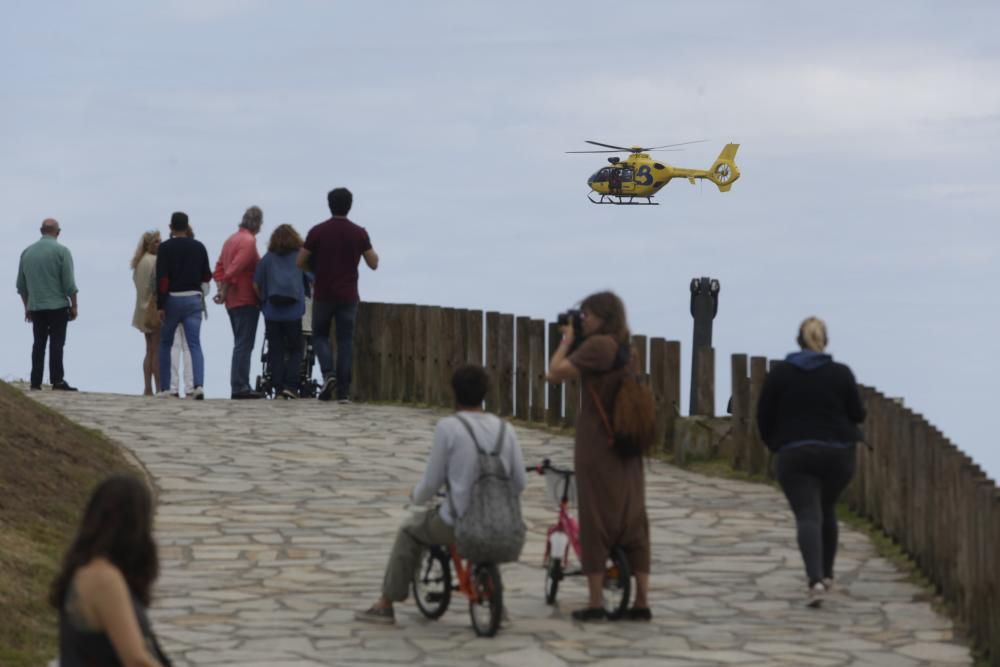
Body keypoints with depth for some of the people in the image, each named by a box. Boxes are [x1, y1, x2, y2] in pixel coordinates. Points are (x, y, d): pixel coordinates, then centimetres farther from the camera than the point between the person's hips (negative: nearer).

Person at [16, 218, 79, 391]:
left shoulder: (27, 252, 8)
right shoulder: (61, 251, -8)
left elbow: (21, 285, 12)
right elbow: (69, 283, -11)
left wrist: (27, 307, 21)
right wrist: (74, 306, -3)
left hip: (35, 307, 4)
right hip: (58, 306, -4)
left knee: (39, 344, 9)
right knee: (56, 344, -5)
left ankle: (36, 382, 6)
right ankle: (57, 381, -10)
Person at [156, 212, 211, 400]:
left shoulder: (165, 247, -6)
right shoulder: (199, 247, 6)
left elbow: (161, 278, -11)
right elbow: (206, 275, 9)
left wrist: (160, 305, -11)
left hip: (172, 299, -2)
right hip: (193, 299, 2)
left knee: (165, 344, 13)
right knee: (194, 344, -5)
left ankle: (164, 388, 13)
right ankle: (199, 385, -23)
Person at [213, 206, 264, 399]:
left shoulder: (231, 239, 14)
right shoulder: (249, 241, -14)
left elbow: (219, 267, 13)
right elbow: (234, 269, -21)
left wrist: (221, 289, 7)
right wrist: (224, 292, -15)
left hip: (233, 301, 9)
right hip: (246, 300, -9)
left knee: (241, 345, 13)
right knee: (244, 345, -8)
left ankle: (240, 386, 14)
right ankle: (240, 387, -11)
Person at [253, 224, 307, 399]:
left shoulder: (267, 259, 4)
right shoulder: (300, 258, 3)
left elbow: (256, 285, 2)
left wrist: (263, 301, 15)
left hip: (272, 312, 1)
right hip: (294, 311, -1)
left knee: (276, 351, 5)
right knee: (295, 350, 8)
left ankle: (278, 388, 1)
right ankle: (291, 385, -6)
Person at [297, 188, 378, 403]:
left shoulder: (318, 231, -5)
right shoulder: (359, 233, -3)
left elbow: (301, 262, -2)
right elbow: (373, 264, 1)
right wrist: (374, 254, 23)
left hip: (323, 294, -1)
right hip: (348, 296, 1)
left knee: (320, 335, 15)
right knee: (345, 341, 4)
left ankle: (328, 373, -10)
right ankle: (344, 391, -1)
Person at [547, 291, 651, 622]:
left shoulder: (598, 345, -15)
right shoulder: (626, 348, 13)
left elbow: (556, 373, -19)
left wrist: (567, 340, -4)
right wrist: (574, 341, 11)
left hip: (597, 446, -8)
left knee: (595, 522, -2)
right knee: (632, 521, 8)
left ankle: (595, 604, -1)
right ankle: (642, 602, 8)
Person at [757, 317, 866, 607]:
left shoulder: (779, 374, 0)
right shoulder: (841, 373, -2)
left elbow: (764, 417, 3)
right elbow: (858, 415, 2)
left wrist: (774, 444, 20)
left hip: (794, 455, -1)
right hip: (837, 453, 1)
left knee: (807, 516, -9)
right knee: (827, 509, 24)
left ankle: (815, 580, -29)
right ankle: (826, 573, 29)